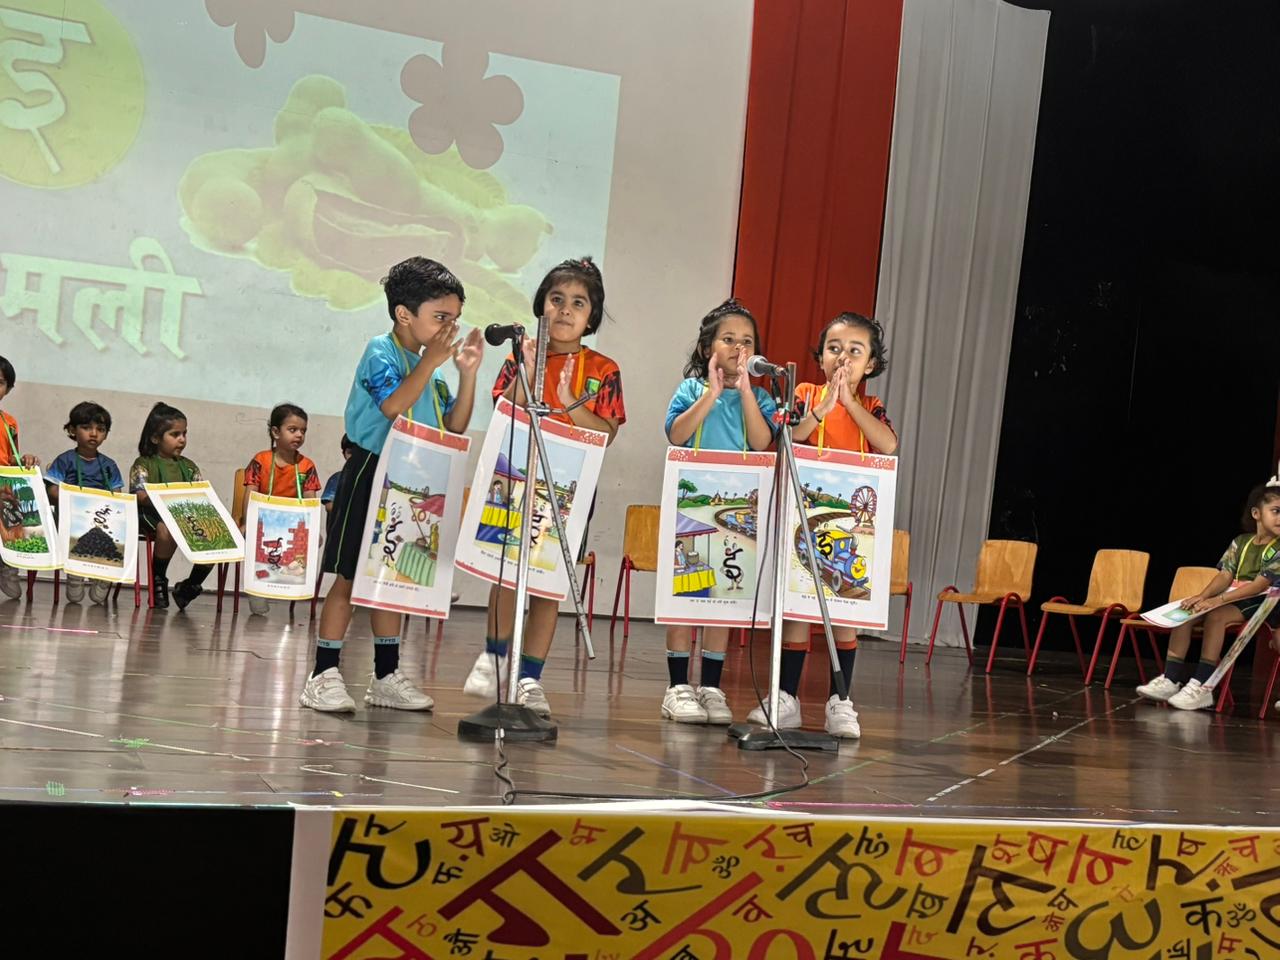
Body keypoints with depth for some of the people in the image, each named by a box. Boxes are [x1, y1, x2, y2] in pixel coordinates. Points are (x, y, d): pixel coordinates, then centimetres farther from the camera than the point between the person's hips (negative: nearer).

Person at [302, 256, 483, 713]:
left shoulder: (431, 368, 12)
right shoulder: (381, 352, -9)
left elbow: (455, 426, 11)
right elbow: (394, 405, -25)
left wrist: (468, 373, 2)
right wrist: (430, 361, -21)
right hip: (372, 475, -7)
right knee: (350, 576, -4)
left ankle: (386, 675, 19)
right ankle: (324, 675, 0)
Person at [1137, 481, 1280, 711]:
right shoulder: (1241, 542, 12)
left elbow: (1261, 584, -18)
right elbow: (1225, 575, 5)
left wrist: (1217, 600, -25)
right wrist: (1203, 596, -16)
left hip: (1261, 604, -7)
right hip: (1234, 597, 7)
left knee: (1215, 615, -32)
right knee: (1185, 611, -13)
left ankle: (1202, 687, -32)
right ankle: (1170, 679, -13)